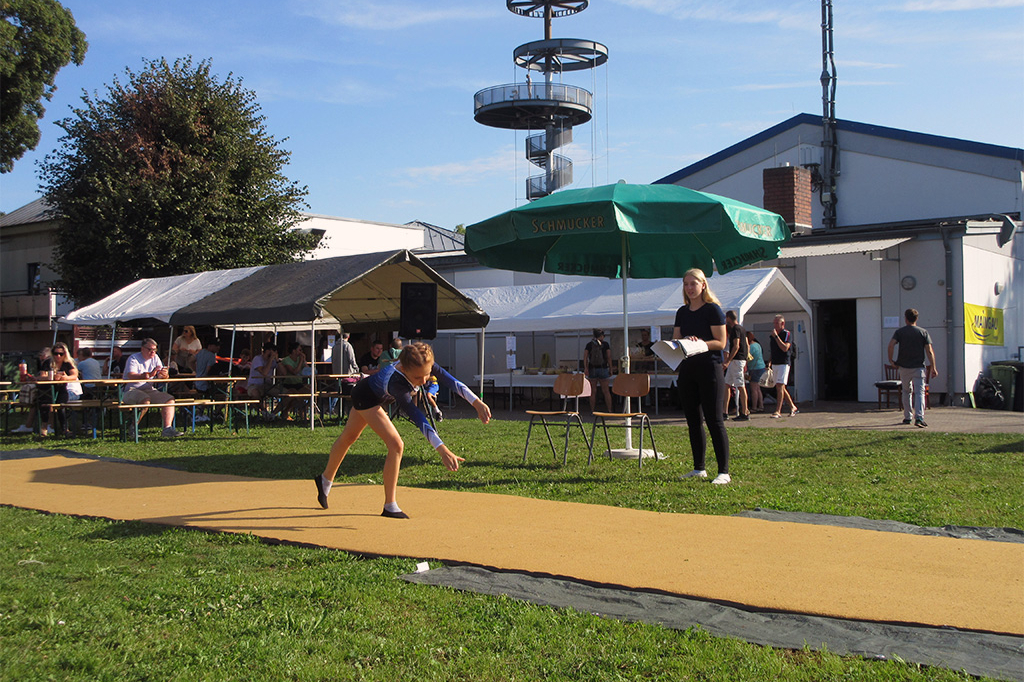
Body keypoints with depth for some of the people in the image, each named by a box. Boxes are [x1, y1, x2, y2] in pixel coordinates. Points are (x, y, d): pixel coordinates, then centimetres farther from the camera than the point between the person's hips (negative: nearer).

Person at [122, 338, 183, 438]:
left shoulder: (155, 358, 13)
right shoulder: (133, 358, -8)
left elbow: (160, 376, 7)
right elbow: (131, 376, -24)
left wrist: (163, 375, -20)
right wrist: (149, 375, -39)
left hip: (149, 390, 7)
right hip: (131, 391, -7)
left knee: (170, 399, -13)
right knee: (145, 400, -37)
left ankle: (167, 428, -21)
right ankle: (133, 427, -18)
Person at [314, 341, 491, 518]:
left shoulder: (424, 365, -33)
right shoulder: (397, 384, -48)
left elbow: (453, 382, -32)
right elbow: (418, 419, -57)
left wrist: (477, 402, -44)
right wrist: (442, 449, -65)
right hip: (365, 396, -8)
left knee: (349, 437, 27)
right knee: (396, 445, -20)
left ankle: (326, 479, 49)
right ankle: (390, 507, -8)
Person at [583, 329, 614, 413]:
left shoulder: (589, 345, 4)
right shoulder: (605, 344, 0)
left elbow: (585, 357, -5)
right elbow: (609, 357, -2)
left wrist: (585, 368, -9)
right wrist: (610, 369, 3)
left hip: (592, 369, 1)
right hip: (603, 368, -1)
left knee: (593, 391, 6)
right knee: (606, 391, 4)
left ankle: (592, 411, 5)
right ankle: (609, 410, 2)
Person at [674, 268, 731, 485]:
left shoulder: (713, 309, -5)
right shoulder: (682, 312, 14)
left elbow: (720, 343, -10)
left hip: (709, 368, -7)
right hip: (687, 368, 7)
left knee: (714, 420, -8)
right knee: (692, 420, 10)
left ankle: (724, 471, -5)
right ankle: (699, 468, 19)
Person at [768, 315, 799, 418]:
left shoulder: (787, 334, -7)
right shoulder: (773, 335, 16)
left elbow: (785, 348, -21)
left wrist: (776, 336, -20)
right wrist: (769, 363, 11)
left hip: (783, 363, -8)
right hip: (774, 364, 8)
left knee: (780, 386, -13)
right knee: (780, 387, 10)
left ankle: (777, 411, -15)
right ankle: (793, 407, 23)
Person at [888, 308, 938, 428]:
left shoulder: (899, 332, 2)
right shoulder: (923, 332, 2)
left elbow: (891, 344, -15)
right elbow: (929, 351, -4)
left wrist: (890, 360, -5)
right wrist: (933, 368, -1)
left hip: (904, 367, 1)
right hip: (919, 367, -1)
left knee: (907, 391, 18)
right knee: (919, 392, -4)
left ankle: (907, 417, 22)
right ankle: (919, 417, -22)